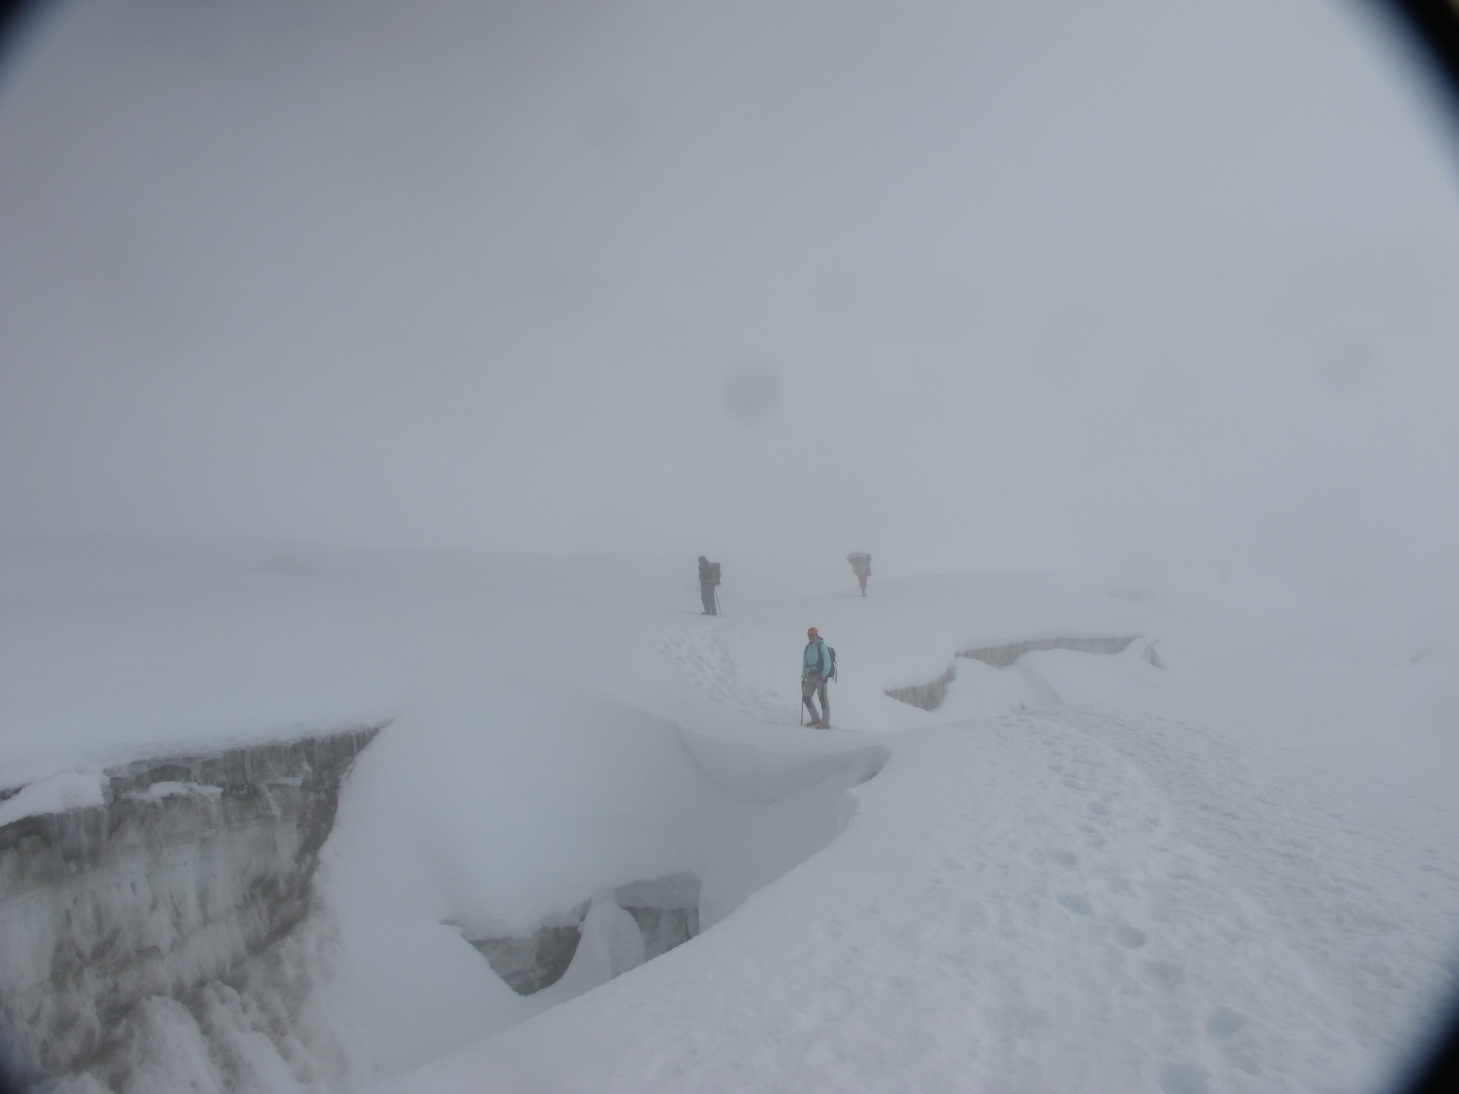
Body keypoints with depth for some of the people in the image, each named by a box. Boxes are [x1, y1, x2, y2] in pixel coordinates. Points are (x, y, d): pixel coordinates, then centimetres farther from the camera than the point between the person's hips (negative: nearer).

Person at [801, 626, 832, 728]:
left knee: (822, 698, -10)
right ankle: (815, 719, 17)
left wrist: (824, 675, -18)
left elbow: (827, 662, -11)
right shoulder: (807, 647, 15)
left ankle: (826, 722, -9)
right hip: (810, 676, 7)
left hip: (820, 676, -7)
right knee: (806, 697, 5)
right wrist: (803, 677, 16)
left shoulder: (821, 646, -6)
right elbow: (805, 663, 19)